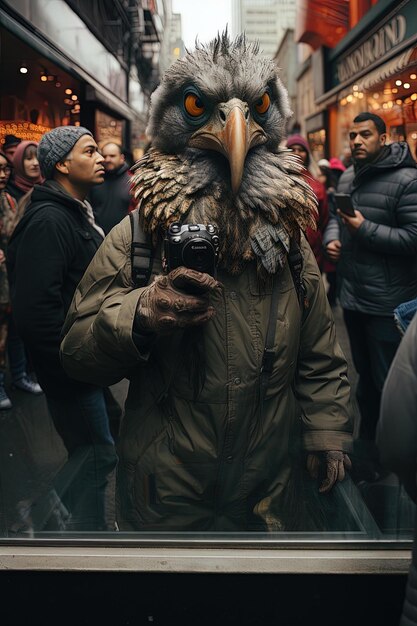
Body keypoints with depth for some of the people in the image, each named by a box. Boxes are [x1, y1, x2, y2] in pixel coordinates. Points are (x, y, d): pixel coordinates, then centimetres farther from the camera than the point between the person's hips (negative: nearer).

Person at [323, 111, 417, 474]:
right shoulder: (347, 178, 9)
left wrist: (365, 229, -22)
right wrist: (332, 239, -2)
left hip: (387, 302, -7)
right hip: (352, 295, 7)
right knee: (364, 376, 23)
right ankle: (367, 442, 41)